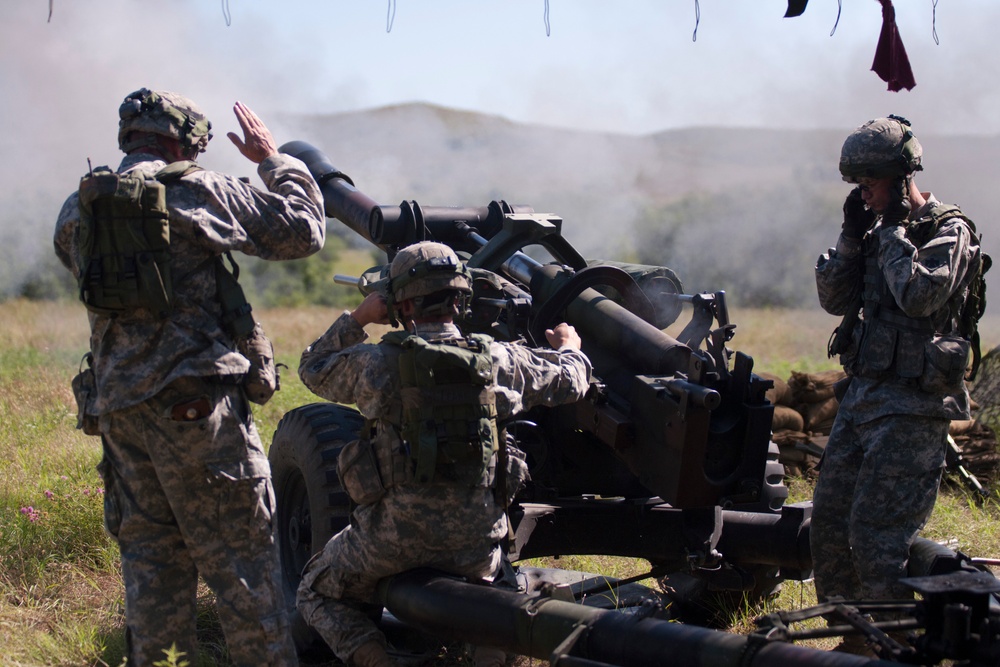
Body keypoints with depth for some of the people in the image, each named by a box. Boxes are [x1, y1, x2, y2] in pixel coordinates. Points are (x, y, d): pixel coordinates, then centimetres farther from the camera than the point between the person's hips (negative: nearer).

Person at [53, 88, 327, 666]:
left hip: (117, 402, 6)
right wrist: (275, 161, 13)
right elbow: (302, 232, -2)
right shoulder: (196, 192, -7)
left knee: (151, 553, 14)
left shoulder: (76, 212, 10)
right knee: (240, 553, 1)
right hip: (191, 396, -6)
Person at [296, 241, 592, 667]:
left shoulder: (375, 364, -11)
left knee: (318, 593, 22)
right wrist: (569, 349, 36)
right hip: (476, 544, 3)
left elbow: (313, 368, 9)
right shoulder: (500, 361, -3)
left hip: (391, 540, -3)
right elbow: (571, 381, 14)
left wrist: (357, 319, 17)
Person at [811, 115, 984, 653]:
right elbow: (835, 299, 10)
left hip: (912, 406, -8)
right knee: (829, 528, 9)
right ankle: (851, 641, 20)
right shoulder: (879, 229, 14)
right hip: (862, 393, 8)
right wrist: (852, 234, -1)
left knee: (877, 537, -12)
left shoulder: (947, 231, -8)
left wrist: (892, 229, -15)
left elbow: (920, 295, -24)